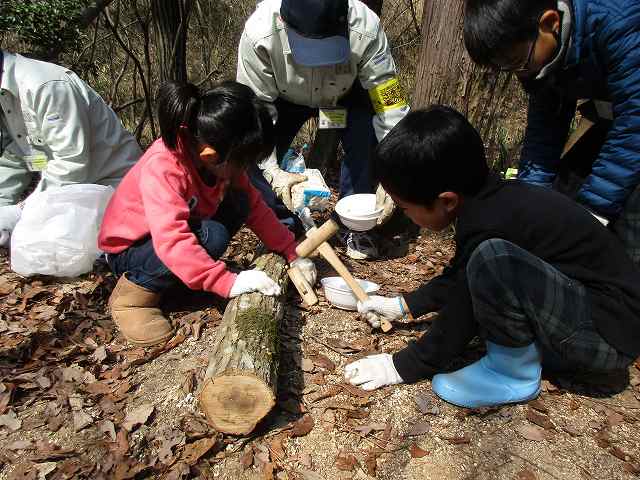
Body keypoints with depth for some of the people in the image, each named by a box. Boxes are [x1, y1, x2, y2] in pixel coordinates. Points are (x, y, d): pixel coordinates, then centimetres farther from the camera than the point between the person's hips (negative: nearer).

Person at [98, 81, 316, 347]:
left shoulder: (221, 160, -12)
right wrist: (228, 282, -45)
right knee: (212, 237, -33)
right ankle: (135, 291, -14)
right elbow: (172, 241, -43)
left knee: (239, 202, -13)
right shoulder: (162, 168, -34)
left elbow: (254, 207, -4)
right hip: (128, 249, -7)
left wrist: (292, 253, -6)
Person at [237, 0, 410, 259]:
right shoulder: (259, 32, -36)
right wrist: (272, 171, -36)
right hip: (284, 97, 1)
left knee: (367, 138, -27)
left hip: (347, 95, 0)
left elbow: (391, 110, -33)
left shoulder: (365, 30, -36)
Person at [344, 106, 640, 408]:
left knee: (493, 258, -32)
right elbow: (460, 277, 14)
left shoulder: (490, 226, -28)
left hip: (607, 335, -9)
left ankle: (514, 372, -8)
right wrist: (402, 306, 16)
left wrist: (401, 367, -5)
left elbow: (461, 316, -18)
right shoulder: (494, 197, -1)